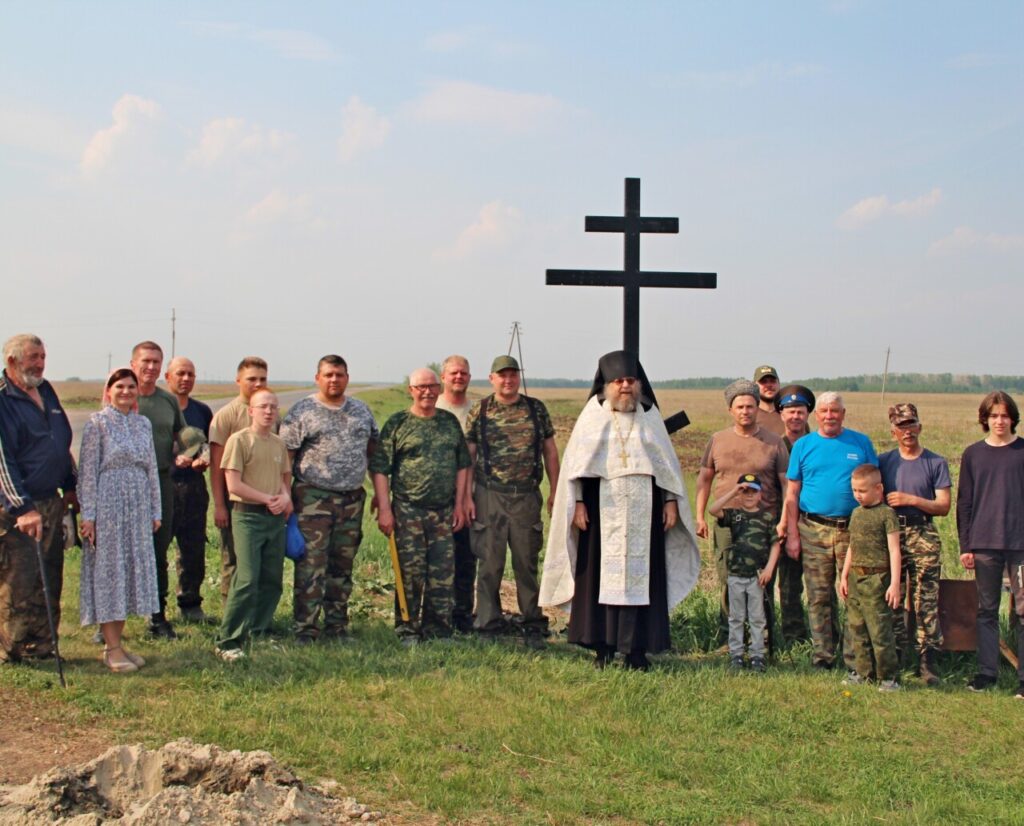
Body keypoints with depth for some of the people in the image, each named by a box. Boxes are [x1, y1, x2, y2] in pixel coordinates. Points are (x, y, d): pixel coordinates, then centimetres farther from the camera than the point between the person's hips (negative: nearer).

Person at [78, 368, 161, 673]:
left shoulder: (144, 424, 11)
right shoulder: (98, 423, -4)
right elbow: (88, 470, -7)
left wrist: (155, 511, 11)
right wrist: (88, 514, -12)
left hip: (138, 506, 6)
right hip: (108, 503, -6)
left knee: (132, 570, 7)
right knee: (108, 570, -2)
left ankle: (117, 641, 15)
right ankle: (112, 648, 1)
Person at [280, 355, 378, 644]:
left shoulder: (361, 411, 13)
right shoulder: (302, 412, -2)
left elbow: (374, 451, 20)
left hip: (353, 499, 5)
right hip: (313, 498, -5)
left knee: (343, 566, 10)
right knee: (311, 564, -9)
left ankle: (337, 626, 19)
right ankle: (305, 628, -5)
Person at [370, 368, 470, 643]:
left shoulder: (450, 422, 12)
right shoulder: (398, 423, 0)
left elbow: (462, 465, 16)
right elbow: (380, 468, -2)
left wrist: (459, 503, 9)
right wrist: (384, 508, -9)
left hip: (444, 512, 3)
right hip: (408, 511, -3)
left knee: (443, 574, 3)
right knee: (410, 574, -1)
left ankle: (438, 631, 12)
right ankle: (407, 631, 10)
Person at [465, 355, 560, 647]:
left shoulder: (536, 409, 6)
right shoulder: (479, 412, 2)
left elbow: (550, 451, 10)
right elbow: (467, 456, 3)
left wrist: (556, 491, 6)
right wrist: (466, 497, -4)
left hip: (527, 498, 1)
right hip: (489, 497, -1)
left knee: (527, 563, 7)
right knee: (490, 564, 3)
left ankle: (532, 625, 16)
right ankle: (489, 625, 12)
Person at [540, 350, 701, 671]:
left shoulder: (649, 416, 9)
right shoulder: (593, 415, 4)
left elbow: (667, 461, 11)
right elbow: (576, 461, 2)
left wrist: (671, 500, 4)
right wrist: (577, 502, -5)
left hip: (643, 509, 1)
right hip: (602, 506, -1)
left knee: (639, 574, 0)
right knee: (602, 573, 0)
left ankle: (636, 648, 3)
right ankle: (603, 647, 5)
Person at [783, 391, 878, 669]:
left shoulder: (861, 443, 8)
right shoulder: (803, 446, 8)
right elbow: (792, 493, 8)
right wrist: (792, 534, 2)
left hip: (853, 529, 0)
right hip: (814, 530, 0)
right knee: (819, 596, 4)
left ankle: (855, 655, 7)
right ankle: (822, 654, 12)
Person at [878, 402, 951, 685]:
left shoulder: (935, 463, 6)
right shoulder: (884, 461, 11)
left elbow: (943, 506, 1)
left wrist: (911, 500, -11)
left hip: (923, 536, -1)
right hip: (890, 534, 2)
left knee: (926, 601, -5)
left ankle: (927, 662, -3)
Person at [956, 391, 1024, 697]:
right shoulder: (973, 454, 7)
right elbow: (964, 502, 9)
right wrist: (965, 545, 4)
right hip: (984, 545, 2)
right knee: (986, 611, 8)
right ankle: (987, 672, 16)